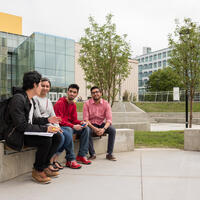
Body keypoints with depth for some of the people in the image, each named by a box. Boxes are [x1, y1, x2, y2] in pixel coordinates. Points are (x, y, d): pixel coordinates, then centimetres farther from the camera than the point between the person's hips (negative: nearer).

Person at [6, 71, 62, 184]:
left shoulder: (31, 100, 13)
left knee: (57, 137, -5)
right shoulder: (18, 99, -19)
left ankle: (44, 166, 7)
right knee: (46, 140, -30)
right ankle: (37, 171, -8)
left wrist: (47, 120, 10)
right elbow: (21, 126, -26)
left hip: (29, 132, 9)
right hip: (18, 136, -9)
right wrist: (45, 129, -28)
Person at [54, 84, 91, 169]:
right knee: (68, 131, -38)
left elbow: (74, 120, 11)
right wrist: (73, 126, -28)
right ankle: (70, 160, -29)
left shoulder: (73, 105, 10)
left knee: (86, 128, -5)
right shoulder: (60, 103, -15)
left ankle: (82, 155, -3)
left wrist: (81, 123, -11)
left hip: (69, 126, 8)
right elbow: (59, 120, -22)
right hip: (60, 126, -8)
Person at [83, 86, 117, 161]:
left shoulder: (106, 104, -5)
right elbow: (86, 119, -14)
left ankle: (109, 154, -15)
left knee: (113, 130, -25)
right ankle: (92, 154, -18)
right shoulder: (87, 104, -7)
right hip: (91, 125, -1)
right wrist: (94, 128, -29)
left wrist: (104, 129, -31)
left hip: (102, 124, 2)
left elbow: (109, 119, -12)